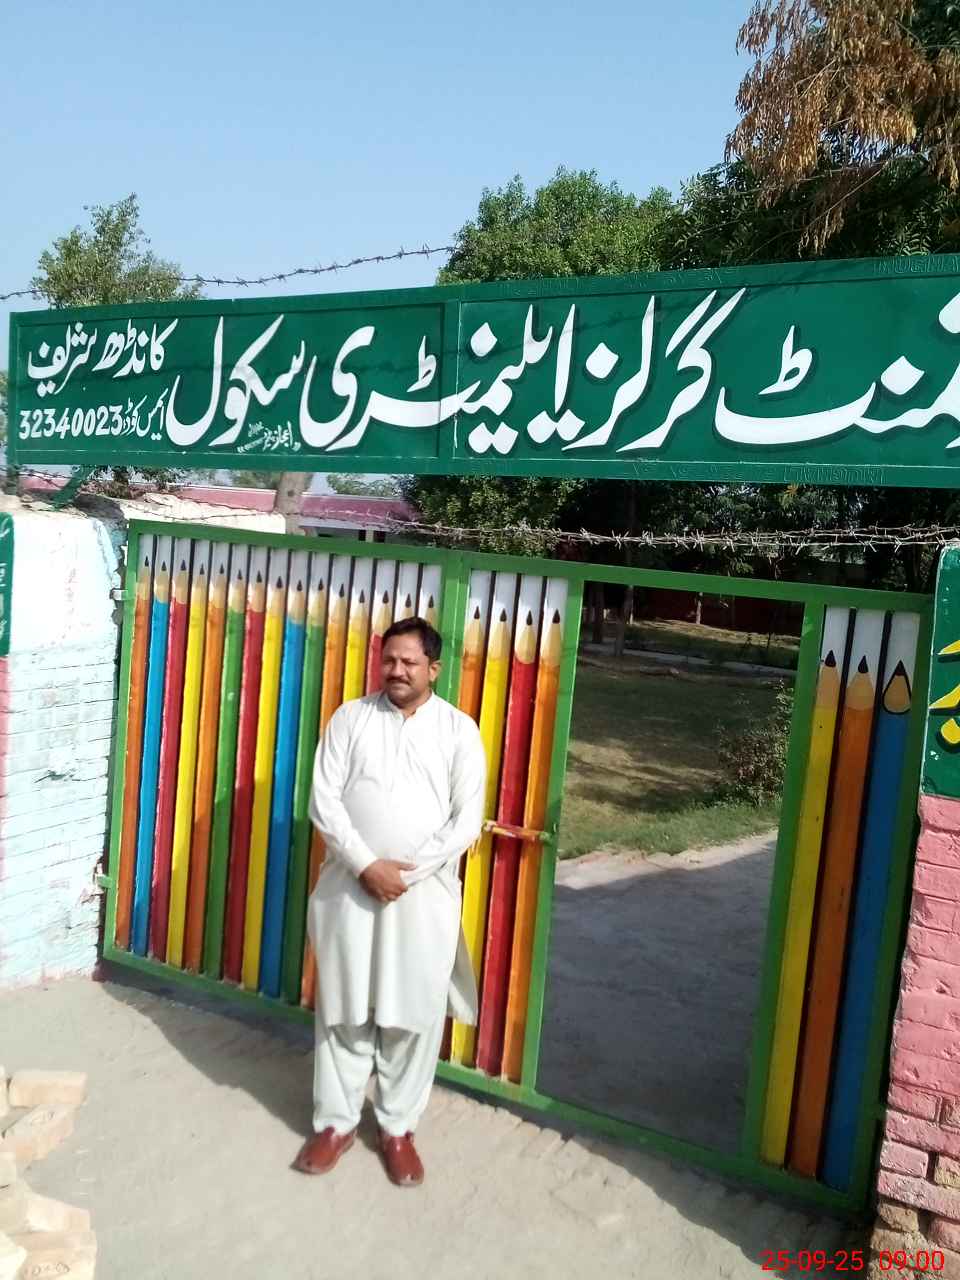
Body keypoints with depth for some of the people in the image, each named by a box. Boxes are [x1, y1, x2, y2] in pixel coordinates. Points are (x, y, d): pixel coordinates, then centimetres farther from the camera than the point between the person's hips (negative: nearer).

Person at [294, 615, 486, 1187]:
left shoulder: (459, 729, -3)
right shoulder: (350, 718, -1)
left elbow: (467, 820, -6)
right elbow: (324, 801, -5)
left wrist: (409, 870, -14)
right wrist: (367, 865, -15)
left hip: (426, 893, -1)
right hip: (352, 886, 1)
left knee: (414, 1015, 10)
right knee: (343, 1009, 12)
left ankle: (398, 1127, 29)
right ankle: (336, 1121, 31)